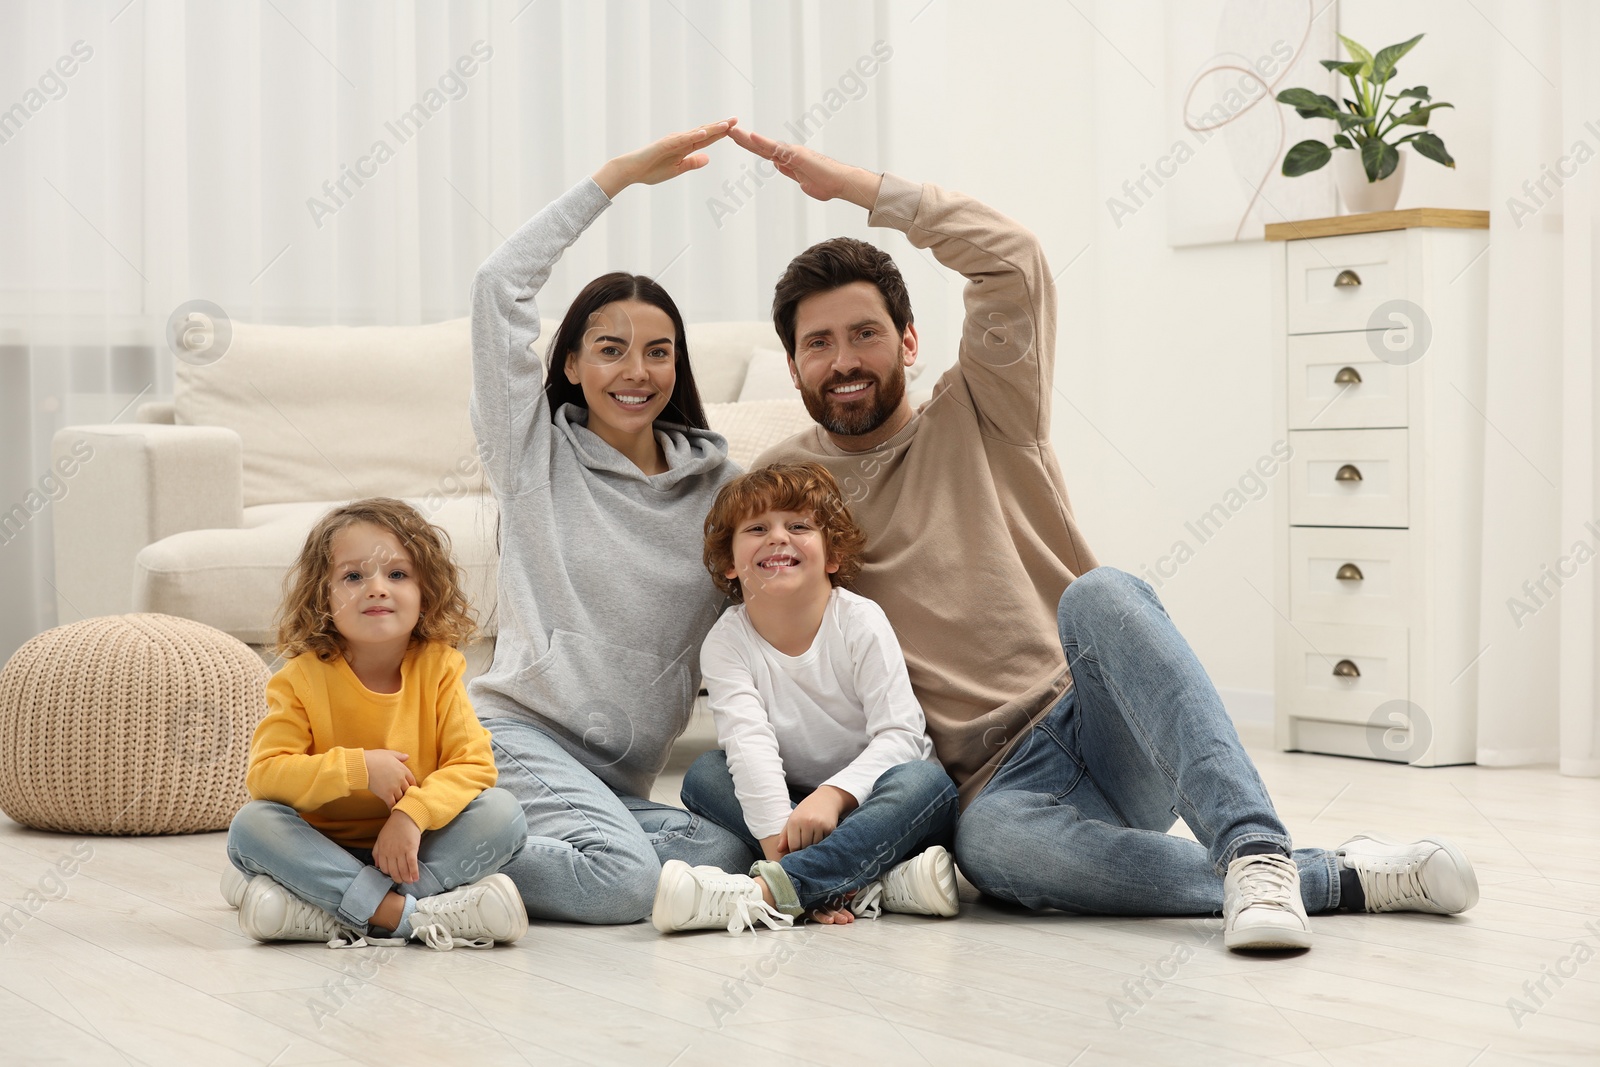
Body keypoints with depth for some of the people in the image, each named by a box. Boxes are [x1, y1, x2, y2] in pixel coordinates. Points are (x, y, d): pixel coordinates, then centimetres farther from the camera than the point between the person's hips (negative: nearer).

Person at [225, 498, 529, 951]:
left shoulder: (439, 667, -4)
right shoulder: (303, 678, -8)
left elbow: (473, 764, -11)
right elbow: (265, 772, -17)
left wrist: (412, 815, -28)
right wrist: (359, 769, -27)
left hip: (410, 847, 1)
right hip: (325, 846, -1)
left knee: (502, 812, -23)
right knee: (251, 825, -27)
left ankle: (327, 913, -32)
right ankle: (407, 913, -36)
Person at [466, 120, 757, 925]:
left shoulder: (718, 486, 15)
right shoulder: (537, 453, 7)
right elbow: (501, 282, -3)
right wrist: (620, 174, -2)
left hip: (624, 780, 5)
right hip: (518, 730, -5)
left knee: (731, 850, -26)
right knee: (624, 879, -31)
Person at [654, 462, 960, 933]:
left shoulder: (860, 621, -12)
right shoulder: (726, 642, -9)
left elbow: (898, 735, -19)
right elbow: (749, 741, -23)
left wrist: (833, 794, -36)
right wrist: (777, 838, -38)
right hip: (788, 803, 2)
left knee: (925, 782, -32)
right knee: (704, 775, -21)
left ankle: (761, 893, -50)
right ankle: (876, 881, -36)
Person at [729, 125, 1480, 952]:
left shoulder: (976, 417, 12)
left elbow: (1012, 259, -4)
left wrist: (856, 186, -3)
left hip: (1101, 725, 0)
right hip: (999, 780, 0)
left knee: (1099, 595, -35)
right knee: (989, 842, -39)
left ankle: (1254, 848, -46)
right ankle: (1336, 877, -34)